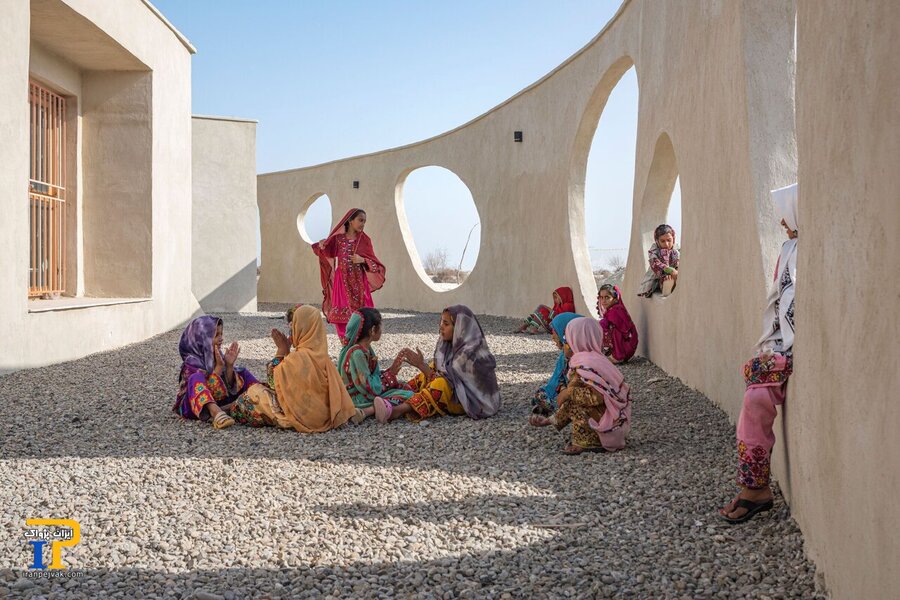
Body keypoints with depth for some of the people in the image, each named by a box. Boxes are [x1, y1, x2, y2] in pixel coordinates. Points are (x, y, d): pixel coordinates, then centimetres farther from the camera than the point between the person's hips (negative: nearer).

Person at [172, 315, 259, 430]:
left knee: (243, 374, 7)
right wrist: (219, 366, -30)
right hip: (194, 406, -7)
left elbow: (229, 386, -1)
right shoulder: (192, 362, -16)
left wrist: (229, 365, -15)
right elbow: (208, 387, -25)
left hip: (218, 401, 7)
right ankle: (216, 413, -60)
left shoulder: (218, 357, 3)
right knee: (196, 377, -37)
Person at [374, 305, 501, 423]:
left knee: (442, 384, -32)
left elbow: (447, 381, -24)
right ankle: (393, 403, -26)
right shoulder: (449, 345, 3)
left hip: (470, 401, -9)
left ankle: (395, 411, -50)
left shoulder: (469, 351, -20)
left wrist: (421, 365, -28)